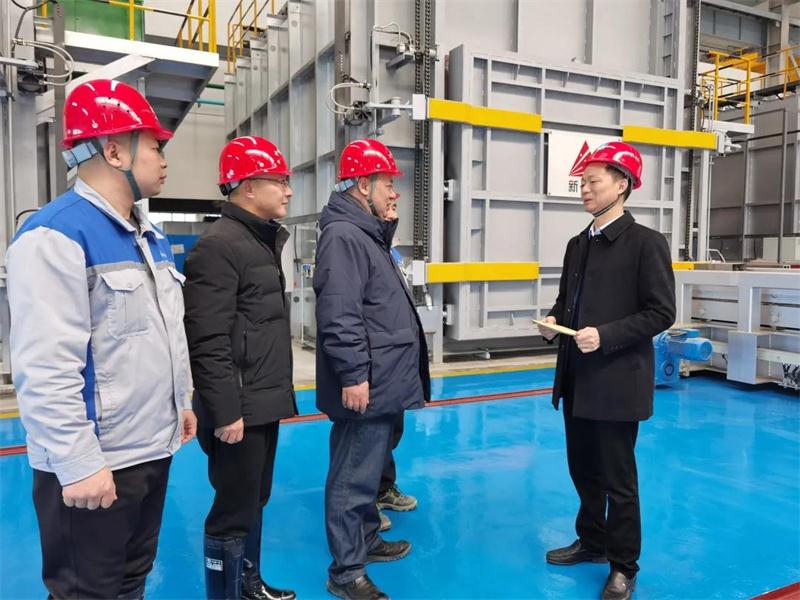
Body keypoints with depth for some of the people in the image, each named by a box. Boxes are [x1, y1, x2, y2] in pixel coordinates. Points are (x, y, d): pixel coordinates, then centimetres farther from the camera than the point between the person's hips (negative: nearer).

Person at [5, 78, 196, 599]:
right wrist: (79, 463, -22)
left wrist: (182, 400, 20)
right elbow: (46, 369, -24)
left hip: (153, 448, 8)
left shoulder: (151, 235, 11)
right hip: (93, 463, -8)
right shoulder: (56, 236, -19)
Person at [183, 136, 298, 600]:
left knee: (255, 500, 21)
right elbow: (209, 343, -22)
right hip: (240, 408, -10)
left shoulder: (265, 241, 13)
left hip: (266, 402, 10)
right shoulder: (219, 247, -17)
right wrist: (225, 411, -21)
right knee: (235, 512, 3)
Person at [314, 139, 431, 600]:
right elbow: (340, 316, -24)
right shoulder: (343, 236, -17)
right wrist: (353, 375, -24)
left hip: (383, 382, 11)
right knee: (355, 478, 0)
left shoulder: (368, 233, 18)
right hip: (367, 385, -11)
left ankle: (367, 540, 38)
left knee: (369, 471, 22)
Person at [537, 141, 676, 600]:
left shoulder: (646, 243, -10)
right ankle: (592, 541, 39)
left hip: (617, 382, -7)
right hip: (577, 379, 7)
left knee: (618, 479, 6)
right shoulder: (578, 244, 11)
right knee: (584, 470, 19)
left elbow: (661, 313, -13)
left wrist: (606, 335, -23)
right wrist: (555, 321, -2)